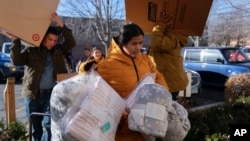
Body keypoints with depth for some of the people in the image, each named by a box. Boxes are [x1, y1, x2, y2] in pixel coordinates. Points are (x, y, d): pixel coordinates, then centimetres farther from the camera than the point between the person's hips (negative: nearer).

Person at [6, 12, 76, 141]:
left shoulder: (59, 50, 11)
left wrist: (61, 25, -13)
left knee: (48, 124, -6)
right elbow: (17, 61, -4)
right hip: (32, 93, 1)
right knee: (35, 126, 11)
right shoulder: (31, 50, 7)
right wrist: (16, 41, -12)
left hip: (52, 93, 0)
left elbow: (71, 43, -3)